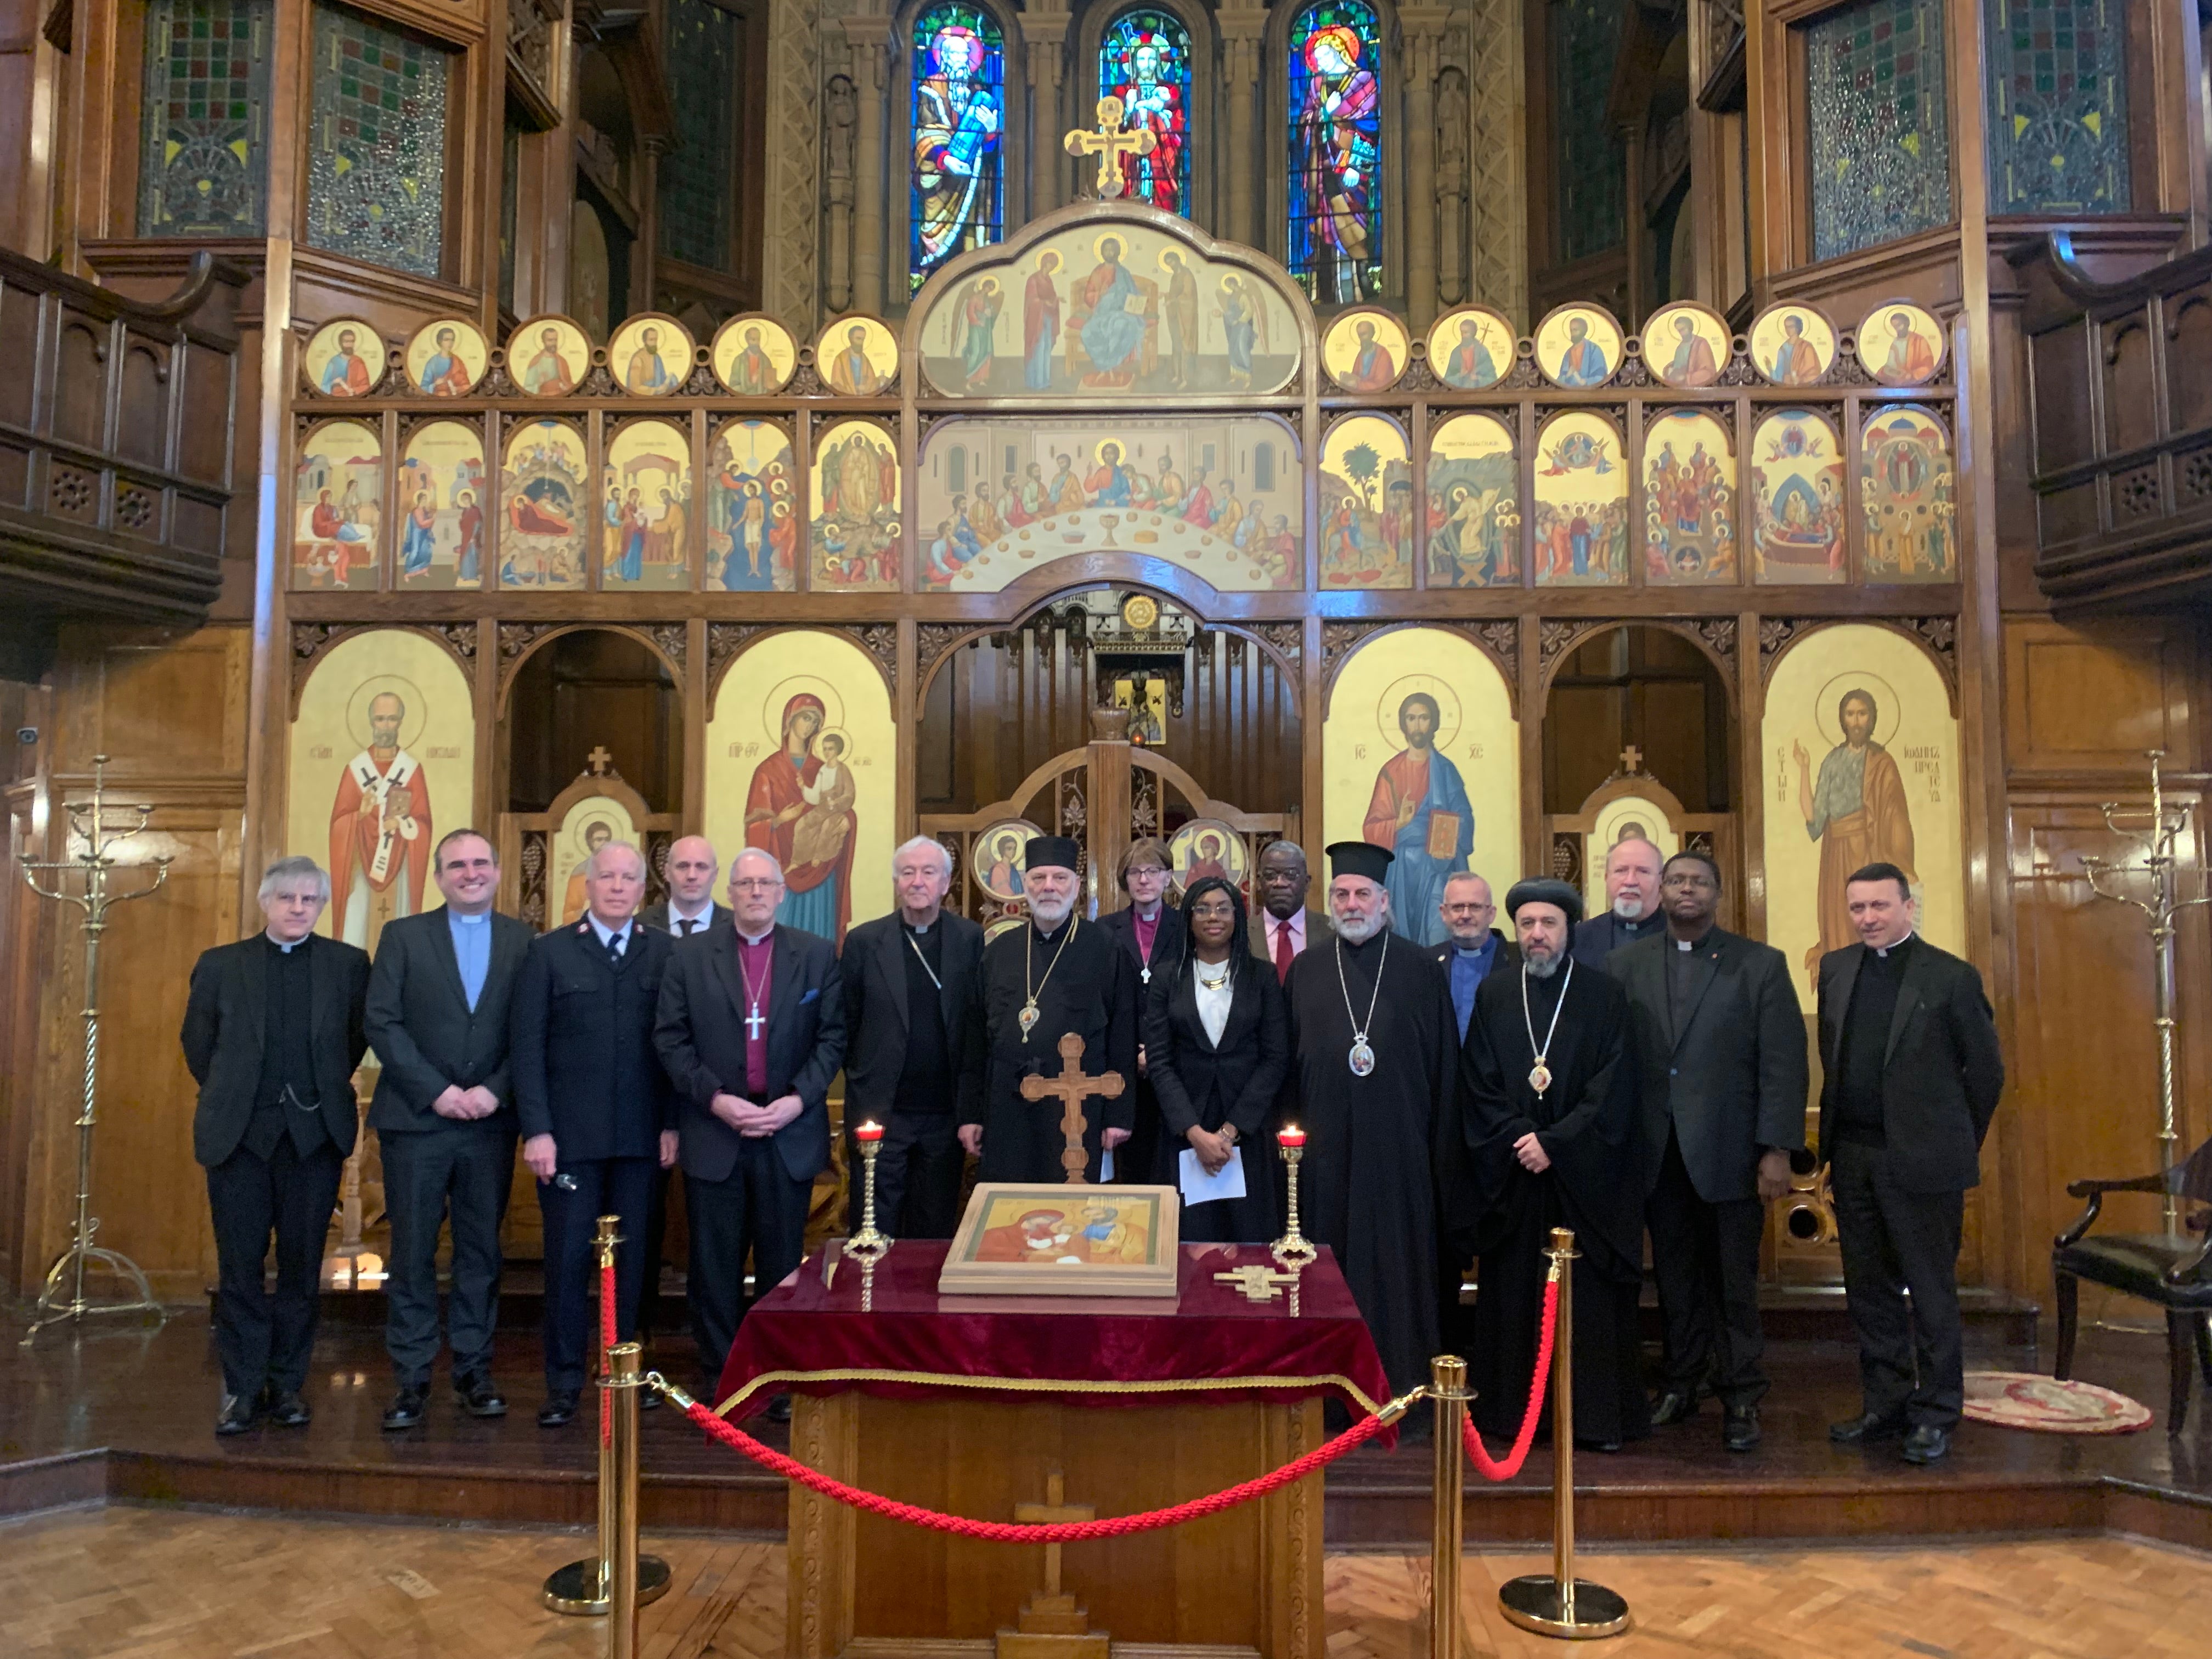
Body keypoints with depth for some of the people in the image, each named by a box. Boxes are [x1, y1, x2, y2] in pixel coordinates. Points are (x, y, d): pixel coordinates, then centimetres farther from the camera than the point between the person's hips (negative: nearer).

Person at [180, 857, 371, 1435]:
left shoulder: (348, 964, 3)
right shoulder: (219, 965, 5)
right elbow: (197, 1042, 12)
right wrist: (229, 1099, 14)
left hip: (315, 1133, 0)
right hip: (240, 1133, 0)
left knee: (301, 1267, 6)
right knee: (239, 1267, 4)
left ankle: (287, 1384, 16)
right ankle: (241, 1388, 14)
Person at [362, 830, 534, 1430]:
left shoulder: (523, 942, 5)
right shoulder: (403, 936, 5)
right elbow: (382, 1023, -3)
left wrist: (495, 1090, -11)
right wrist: (436, 1091, -11)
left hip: (491, 1122, 1)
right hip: (416, 1119, -1)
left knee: (481, 1252, 8)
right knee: (412, 1254, 3)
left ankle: (473, 1373, 17)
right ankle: (411, 1378, 13)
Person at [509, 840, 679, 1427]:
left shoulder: (665, 953, 5)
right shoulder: (549, 952, 3)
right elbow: (526, 1046, 0)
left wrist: (671, 1123, -2)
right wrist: (537, 1130, -7)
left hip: (640, 1136, 1)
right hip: (569, 1136, -1)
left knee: (631, 1260, 8)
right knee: (568, 1261, 3)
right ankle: (564, 1384, 14)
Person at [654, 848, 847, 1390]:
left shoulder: (818, 954, 4)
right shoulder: (692, 954, 5)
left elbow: (833, 1036, 1)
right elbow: (670, 1037, 1)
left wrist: (799, 1099, -10)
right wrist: (714, 1098, -10)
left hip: (789, 1132, 0)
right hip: (713, 1130, 0)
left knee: (782, 1260, 6)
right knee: (715, 1262, 6)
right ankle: (719, 1377, 18)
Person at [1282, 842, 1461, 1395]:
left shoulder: (1420, 969, 3)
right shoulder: (1306, 970, 8)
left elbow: (1442, 1061, 3)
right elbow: (1287, 1059, 11)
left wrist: (1441, 1144, 0)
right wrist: (1291, 1127, 5)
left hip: (1399, 1143, -1)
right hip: (1327, 1147, 2)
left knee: (1398, 1262, 4)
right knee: (1332, 1260, 6)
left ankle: (1400, 1381, 17)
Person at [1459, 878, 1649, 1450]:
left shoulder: (1605, 997, 1)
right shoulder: (1492, 996, 7)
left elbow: (1611, 1092, -5)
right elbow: (1478, 1087, 3)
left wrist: (1554, 1143, -12)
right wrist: (1518, 1137, -10)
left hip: (1587, 1177, -2)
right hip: (1511, 1173, 2)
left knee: (1590, 1297, 1)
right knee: (1512, 1294, 4)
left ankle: (1595, 1416, 11)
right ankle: (1511, 1411, 14)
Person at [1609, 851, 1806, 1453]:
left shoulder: (1761, 964, 1)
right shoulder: (1625, 964, 7)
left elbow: (1784, 1063, -4)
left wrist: (1778, 1150, -10)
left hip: (1729, 1150, -2)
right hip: (1658, 1153, 2)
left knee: (1734, 1279, 5)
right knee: (1675, 1275, 10)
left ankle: (1741, 1397, 17)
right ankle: (1681, 1383, 24)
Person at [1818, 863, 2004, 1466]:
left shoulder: (1952, 977, -6)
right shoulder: (1835, 969, 8)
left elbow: (1987, 1070, 0)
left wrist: (1955, 1145, 6)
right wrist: (1838, 1137, 13)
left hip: (1921, 1161, -5)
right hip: (1852, 1156, 5)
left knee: (1932, 1293, 5)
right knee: (1869, 1291, 12)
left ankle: (1935, 1415, 17)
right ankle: (1886, 1407, 24)